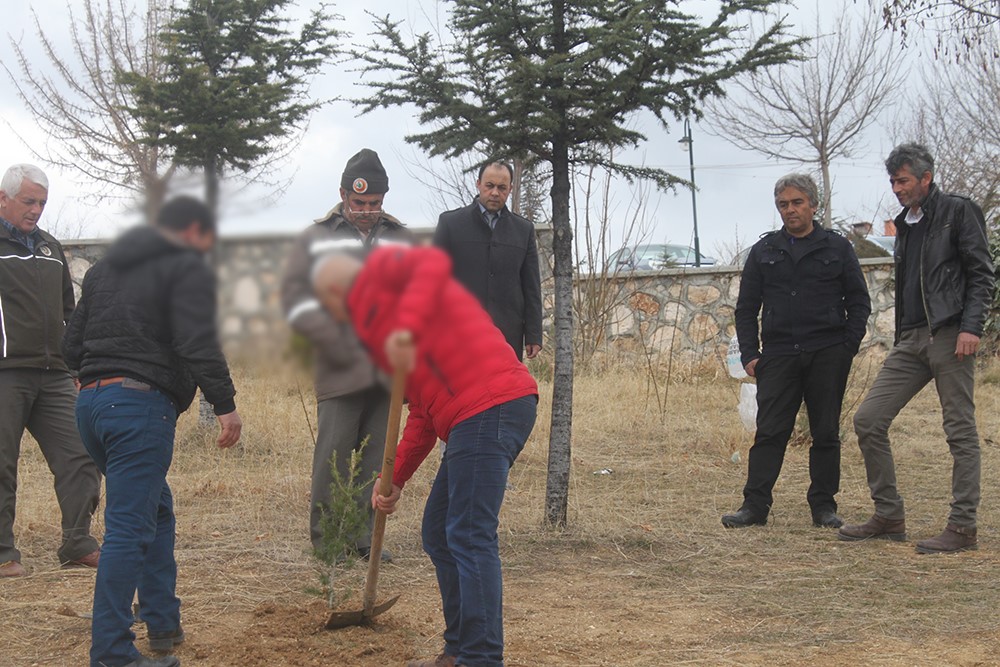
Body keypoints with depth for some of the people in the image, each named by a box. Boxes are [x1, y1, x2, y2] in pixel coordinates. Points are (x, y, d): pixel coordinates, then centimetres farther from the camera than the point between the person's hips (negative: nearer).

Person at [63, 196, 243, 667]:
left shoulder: (104, 268, 21)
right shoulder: (187, 268, -2)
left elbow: (71, 347, 20)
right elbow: (199, 343, -17)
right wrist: (225, 404, -17)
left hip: (89, 400, 8)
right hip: (142, 404, -8)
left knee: (155, 508, 23)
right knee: (129, 529, -8)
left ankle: (163, 624, 26)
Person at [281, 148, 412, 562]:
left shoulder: (401, 240, 17)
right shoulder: (316, 239, 7)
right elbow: (296, 296, 0)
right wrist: (335, 345, -12)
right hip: (340, 371, -3)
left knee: (377, 455, 6)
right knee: (333, 454, -4)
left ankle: (364, 535, 14)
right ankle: (325, 538, 5)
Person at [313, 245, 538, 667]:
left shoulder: (382, 269, 7)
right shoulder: (376, 318, 32)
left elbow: (434, 263, -18)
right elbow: (423, 414, 27)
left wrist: (406, 327, -29)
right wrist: (395, 479, 23)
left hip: (489, 406, -10)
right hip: (478, 414, 10)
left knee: (470, 538, -12)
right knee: (439, 535, 15)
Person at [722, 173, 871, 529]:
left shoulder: (837, 248, 8)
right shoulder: (764, 251, 12)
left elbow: (859, 302, 9)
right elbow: (746, 307, 13)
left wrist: (848, 347, -3)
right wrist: (749, 354, 2)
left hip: (828, 355, -1)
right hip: (778, 354, 1)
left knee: (826, 433, 4)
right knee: (769, 432, -4)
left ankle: (823, 505, 12)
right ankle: (755, 504, -3)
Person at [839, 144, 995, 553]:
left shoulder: (958, 212, 0)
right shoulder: (905, 224, 21)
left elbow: (981, 274, -6)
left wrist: (971, 327, -16)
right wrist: (900, 338, 17)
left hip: (950, 335, -8)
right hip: (911, 339, 8)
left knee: (960, 431, -3)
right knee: (867, 419, 0)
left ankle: (963, 526, 1)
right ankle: (888, 516, 8)